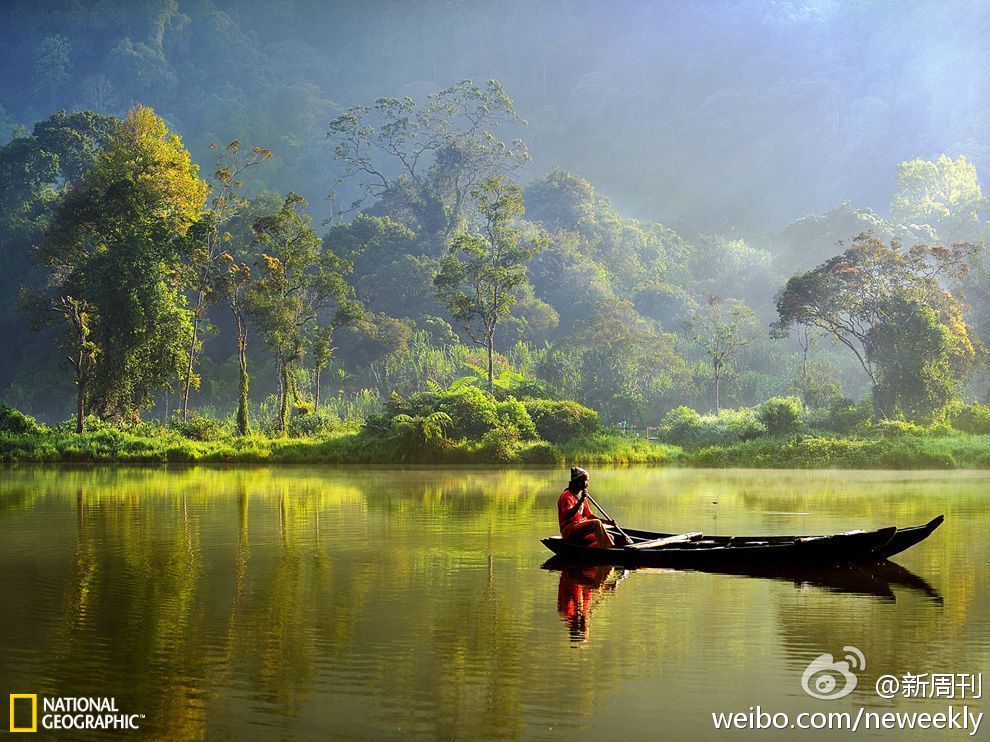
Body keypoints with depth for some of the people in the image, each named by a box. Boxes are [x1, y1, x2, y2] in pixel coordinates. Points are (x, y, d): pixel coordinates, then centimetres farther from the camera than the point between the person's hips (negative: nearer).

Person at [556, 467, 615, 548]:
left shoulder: (581, 496, 21)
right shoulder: (566, 496, -7)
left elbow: (589, 515, 22)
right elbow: (569, 515, -22)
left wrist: (608, 522, 10)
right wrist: (581, 500, -28)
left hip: (581, 531, 9)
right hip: (569, 531, -9)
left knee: (610, 537, -9)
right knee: (596, 523, -32)